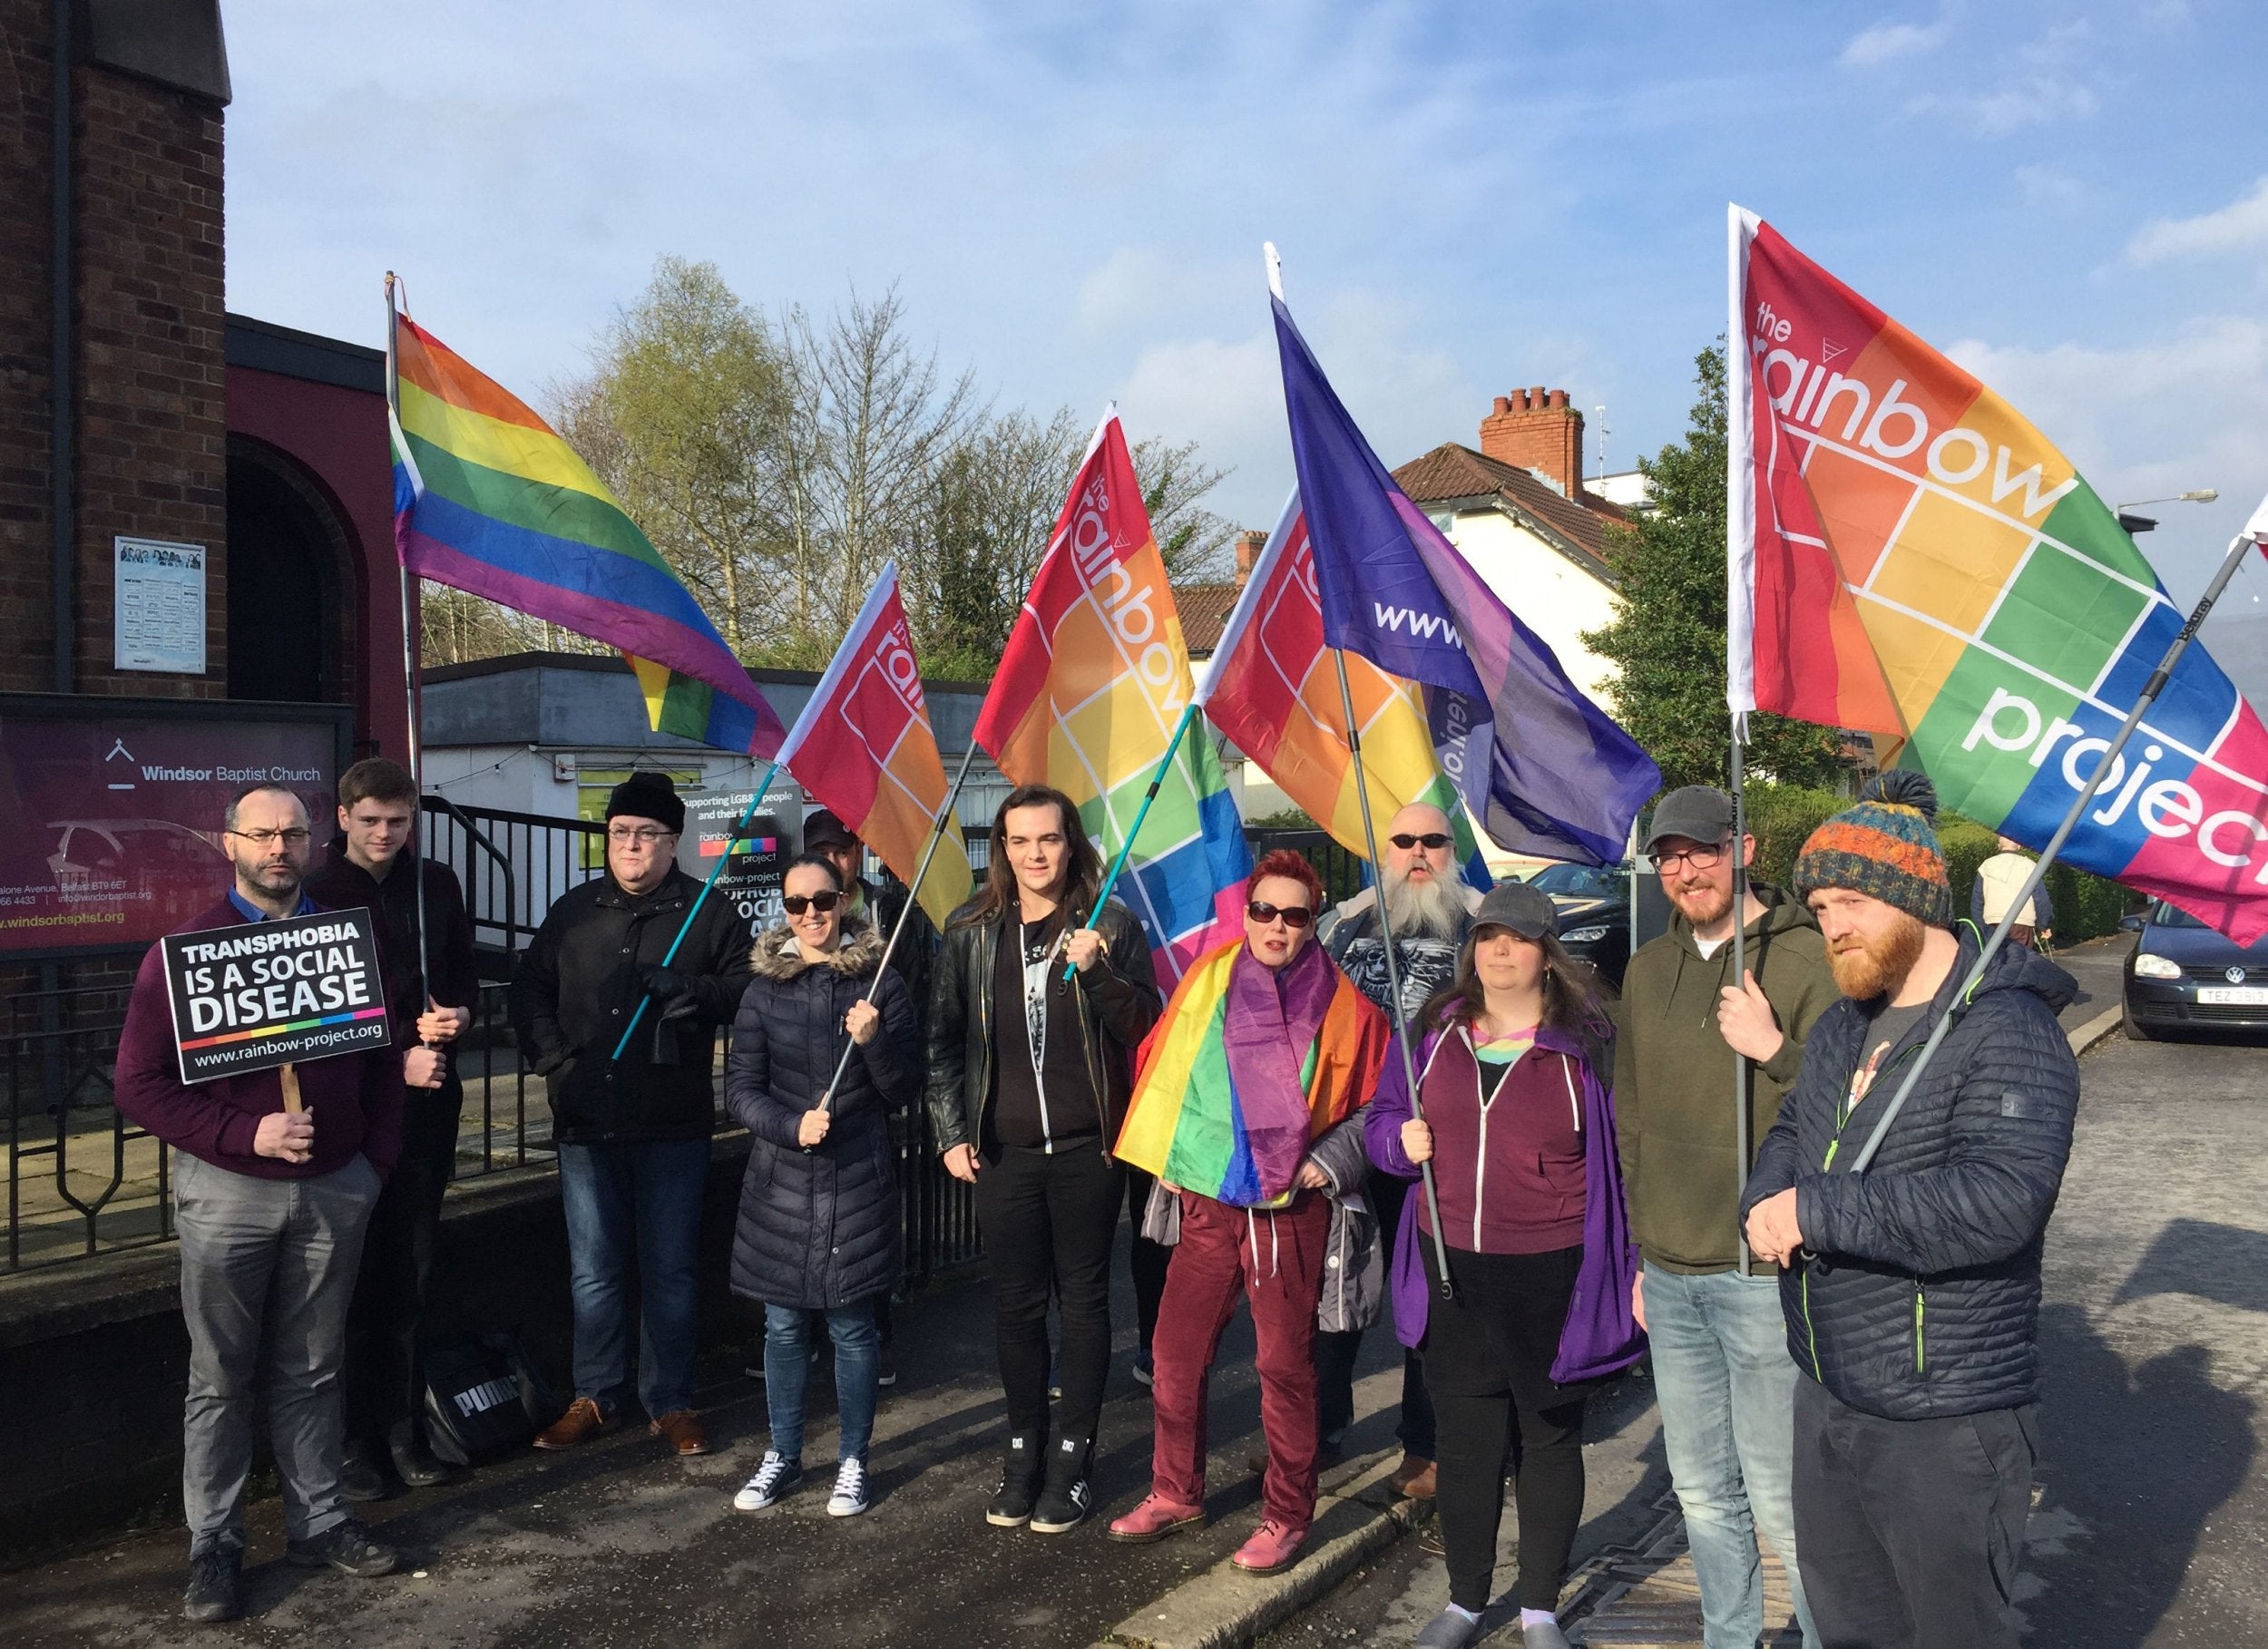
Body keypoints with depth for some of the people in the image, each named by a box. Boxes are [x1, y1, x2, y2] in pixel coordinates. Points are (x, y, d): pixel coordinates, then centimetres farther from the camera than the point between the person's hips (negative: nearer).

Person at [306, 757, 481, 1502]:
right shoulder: (315, 893, -4)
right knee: (354, 1272, 1)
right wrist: (395, 1058, -16)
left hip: (426, 1100, 4)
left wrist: (458, 1012, -7)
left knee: (412, 1271, 9)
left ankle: (405, 1428, 19)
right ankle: (353, 1438, 12)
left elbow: (463, 972, 15)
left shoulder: (436, 885, 8)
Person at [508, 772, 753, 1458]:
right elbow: (530, 988, 14)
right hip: (586, 1123, 3)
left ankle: (669, 1402, 19)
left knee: (669, 1270, 7)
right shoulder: (574, 912, 9)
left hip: (673, 1126, -2)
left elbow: (747, 990, -2)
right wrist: (549, 1056, 1)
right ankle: (593, 1398, 24)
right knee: (593, 1271, 10)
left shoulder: (710, 914, 0)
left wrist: (695, 989, -20)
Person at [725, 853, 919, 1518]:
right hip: (781, 1182, 2)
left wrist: (874, 1042, -19)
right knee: (783, 1325, 10)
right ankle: (782, 1455, 26)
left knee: (851, 1326, 5)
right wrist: (793, 1125, -17)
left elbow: (904, 1093, -1)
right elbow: (740, 1089, 0)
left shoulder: (881, 985, -1)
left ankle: (853, 1460, 20)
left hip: (857, 1182, -2)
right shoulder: (765, 989, 3)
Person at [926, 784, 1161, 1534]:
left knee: (1083, 1299, 7)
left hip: (1087, 1148, -2)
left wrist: (1097, 972, -21)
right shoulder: (970, 932, 4)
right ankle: (1022, 1449, 25)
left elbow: (1146, 1028, -5)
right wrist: (951, 1132, 2)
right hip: (1005, 1151, 2)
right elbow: (944, 1040, 9)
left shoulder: (1110, 925, -2)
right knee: (1017, 1304, 9)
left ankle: (1074, 1456, 19)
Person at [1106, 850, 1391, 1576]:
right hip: (1208, 1201, 3)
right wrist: (1169, 1153, 6)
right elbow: (1160, 1067, 11)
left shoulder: (1341, 1005, -3)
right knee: (1177, 1352, 10)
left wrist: (1332, 1160, -7)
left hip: (1291, 1210, -3)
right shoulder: (1207, 980, 2)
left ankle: (1287, 1515, 20)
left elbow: (1375, 1103, 4)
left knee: (1285, 1363, 5)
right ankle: (1176, 1493, 29)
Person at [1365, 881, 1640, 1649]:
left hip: (1552, 1276, -3)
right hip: (1451, 1269, 3)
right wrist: (1402, 1139, -7)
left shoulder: (1584, 1042, -5)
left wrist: (1640, 1262, -5)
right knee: (1464, 1439, 12)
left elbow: (1626, 1159, -3)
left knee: (1549, 1438, 12)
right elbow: (1380, 1118, 15)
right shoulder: (1435, 1032, 5)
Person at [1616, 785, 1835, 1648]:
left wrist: (1776, 1049, -25)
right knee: (1702, 1490, 17)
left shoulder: (1808, 959, -10)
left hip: (1764, 1275, -6)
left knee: (1781, 1496, 1)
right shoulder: (1648, 970, 11)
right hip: (1671, 1277, 6)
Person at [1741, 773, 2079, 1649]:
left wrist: (1815, 1211, -26)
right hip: (1826, 1401, 8)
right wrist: (1765, 1202, -7)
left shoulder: (2006, 1032, -19)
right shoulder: (1841, 1026, 9)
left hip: (1943, 1424, -8)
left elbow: (1999, 1202, -32)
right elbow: (1792, 1131, 17)